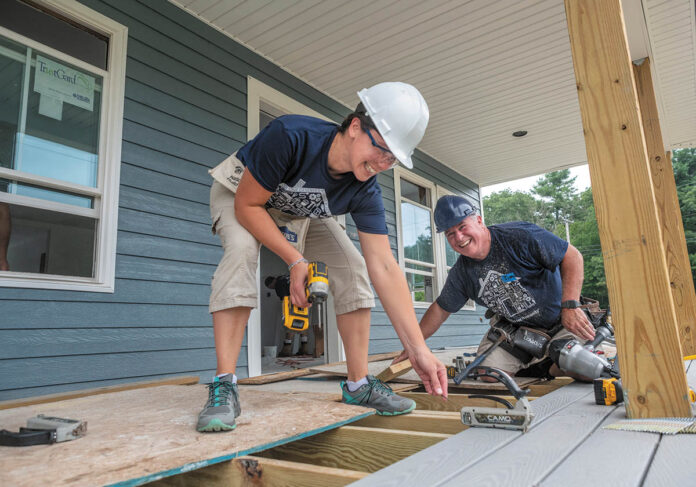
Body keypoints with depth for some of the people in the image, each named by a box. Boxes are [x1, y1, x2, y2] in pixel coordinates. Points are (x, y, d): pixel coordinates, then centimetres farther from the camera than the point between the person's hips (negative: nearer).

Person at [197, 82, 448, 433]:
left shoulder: (365, 193, -25)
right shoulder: (290, 136, -39)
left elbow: (384, 268, -27)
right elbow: (247, 205, -29)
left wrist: (417, 349, -30)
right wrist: (295, 261, -35)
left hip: (299, 215, 4)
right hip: (239, 195, -3)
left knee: (352, 269, -14)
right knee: (241, 249, -35)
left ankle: (358, 385, -3)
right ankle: (223, 388, -29)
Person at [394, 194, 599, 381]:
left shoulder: (519, 235, -22)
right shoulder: (461, 273, -6)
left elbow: (572, 256, -19)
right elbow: (440, 309, 5)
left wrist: (570, 305, -27)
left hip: (560, 319, -3)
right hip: (514, 328, 4)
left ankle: (551, 365, 8)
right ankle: (539, 367, 12)